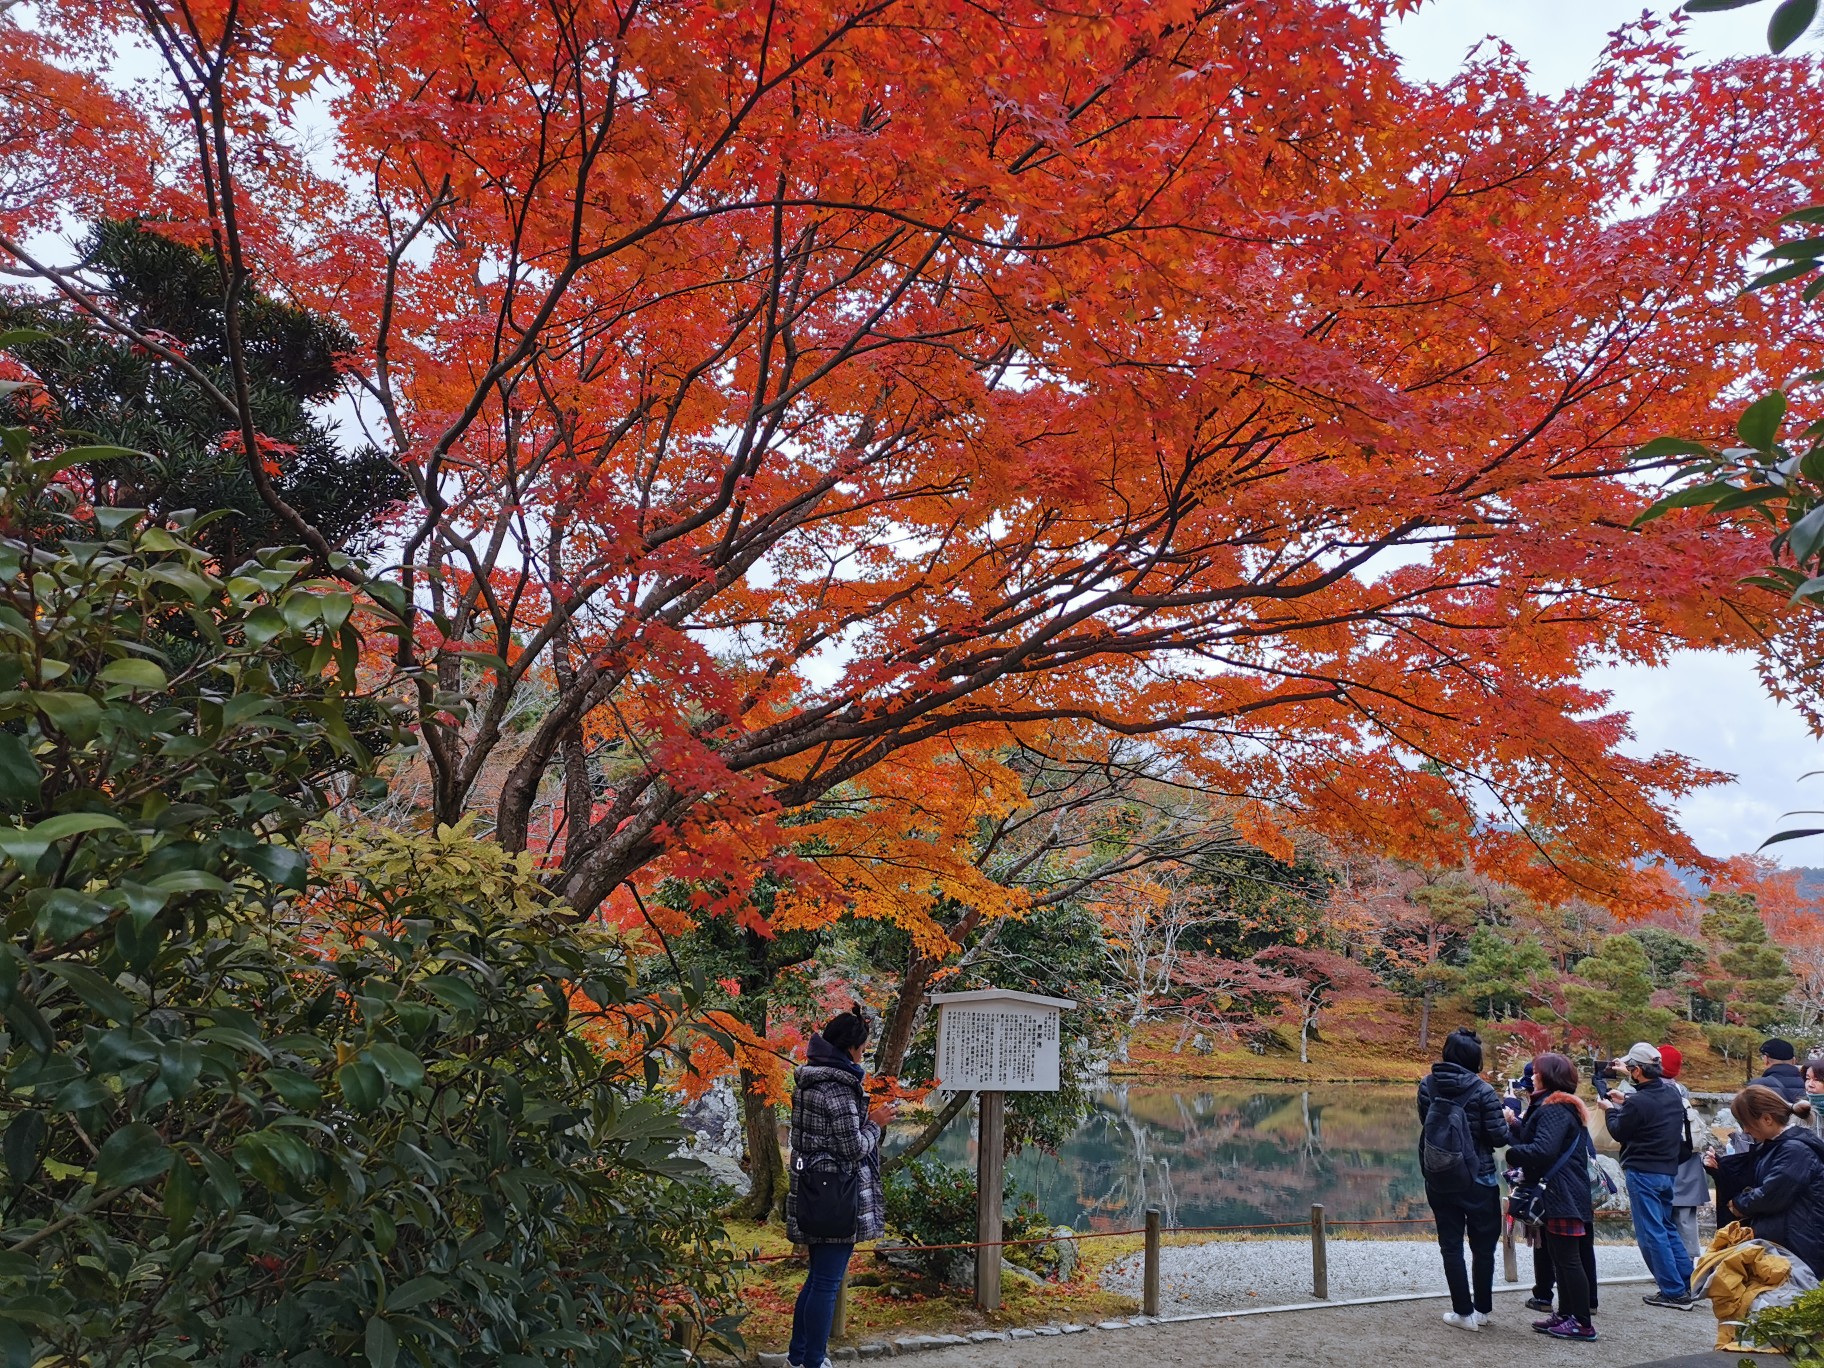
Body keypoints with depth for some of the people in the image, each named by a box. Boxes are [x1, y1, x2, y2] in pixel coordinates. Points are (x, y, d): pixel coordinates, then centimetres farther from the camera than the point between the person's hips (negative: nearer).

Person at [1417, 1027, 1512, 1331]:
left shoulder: (1427, 1085, -4)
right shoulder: (1482, 1090, -16)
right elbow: (1499, 1137, -12)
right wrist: (1509, 1121, 6)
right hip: (1478, 1180, -2)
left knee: (1451, 1246, 10)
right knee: (1483, 1246, 15)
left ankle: (1464, 1312, 13)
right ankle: (1482, 1309, 24)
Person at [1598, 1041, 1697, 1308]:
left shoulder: (1639, 1102, -22)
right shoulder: (1673, 1095, 4)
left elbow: (1619, 1131, -7)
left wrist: (1610, 1110, 10)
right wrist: (1625, 1101, 19)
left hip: (1643, 1173, -8)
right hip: (1668, 1169, 8)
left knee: (1651, 1233, 0)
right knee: (1667, 1227, 20)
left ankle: (1674, 1291, 2)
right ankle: (1690, 1282, 22)